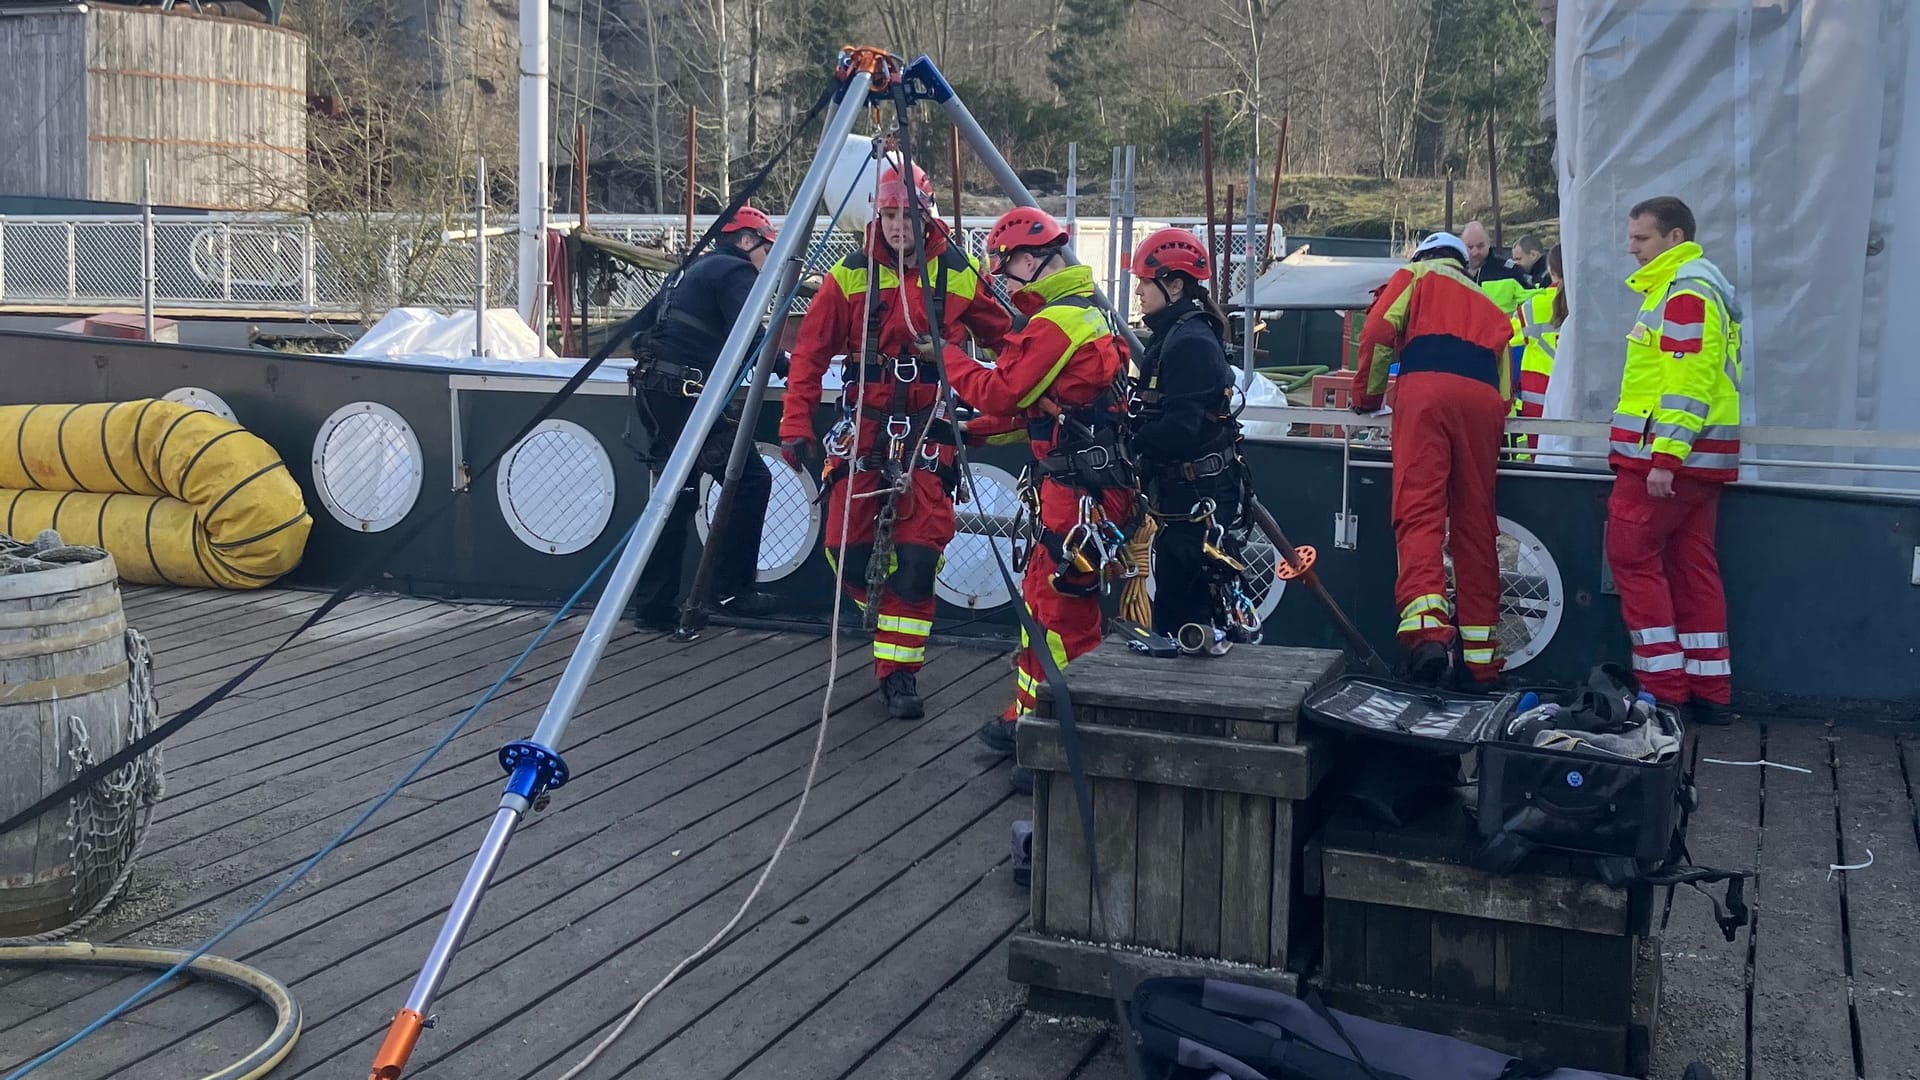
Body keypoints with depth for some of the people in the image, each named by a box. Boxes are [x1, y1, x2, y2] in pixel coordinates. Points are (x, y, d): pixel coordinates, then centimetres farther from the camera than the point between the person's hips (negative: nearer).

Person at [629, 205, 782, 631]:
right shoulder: (736, 271, -2)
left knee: (678, 495, 14)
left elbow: (643, 322, 28)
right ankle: (732, 588, -2)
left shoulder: (696, 269, 26)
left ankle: (652, 605, 14)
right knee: (751, 479, -5)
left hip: (653, 390, 10)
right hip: (685, 393, -10)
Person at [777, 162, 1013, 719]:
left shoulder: (958, 275, 0)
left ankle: (899, 673, 1)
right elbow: (809, 354, -2)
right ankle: (884, 611, 32)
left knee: (917, 556, -9)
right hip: (864, 425, 1)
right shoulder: (850, 274, -2)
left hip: (927, 430, -1)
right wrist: (795, 425, -8)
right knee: (847, 547, 0)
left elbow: (1004, 339, 12)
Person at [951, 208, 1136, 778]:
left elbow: (1002, 392, -15)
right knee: (1040, 597, 19)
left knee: (1065, 613, -6)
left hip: (1078, 494, -11)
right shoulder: (1085, 313, 17)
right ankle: (1029, 719, 30)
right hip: (1078, 489, 11)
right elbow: (1032, 405, 21)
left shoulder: (1055, 324, -17)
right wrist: (973, 430, 16)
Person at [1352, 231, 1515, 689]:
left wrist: (1367, 397, 18)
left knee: (1419, 511, -13)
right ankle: (1480, 657, 5)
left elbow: (1378, 330, 7)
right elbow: (1506, 387, 27)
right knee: (1475, 524, 5)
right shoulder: (1492, 308, 37)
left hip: (1426, 388, -4)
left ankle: (1427, 628, -35)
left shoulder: (1416, 275, 25)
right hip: (1484, 400, 4)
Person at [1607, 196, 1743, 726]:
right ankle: (1710, 693, 12)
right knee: (1692, 567, 9)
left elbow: (1687, 382, -21)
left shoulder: (1686, 292, -13)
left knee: (1632, 557, -6)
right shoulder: (1687, 287, 21)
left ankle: (1664, 688, -5)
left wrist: (1664, 457, -26)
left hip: (1666, 456, -10)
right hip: (1698, 459, 10)